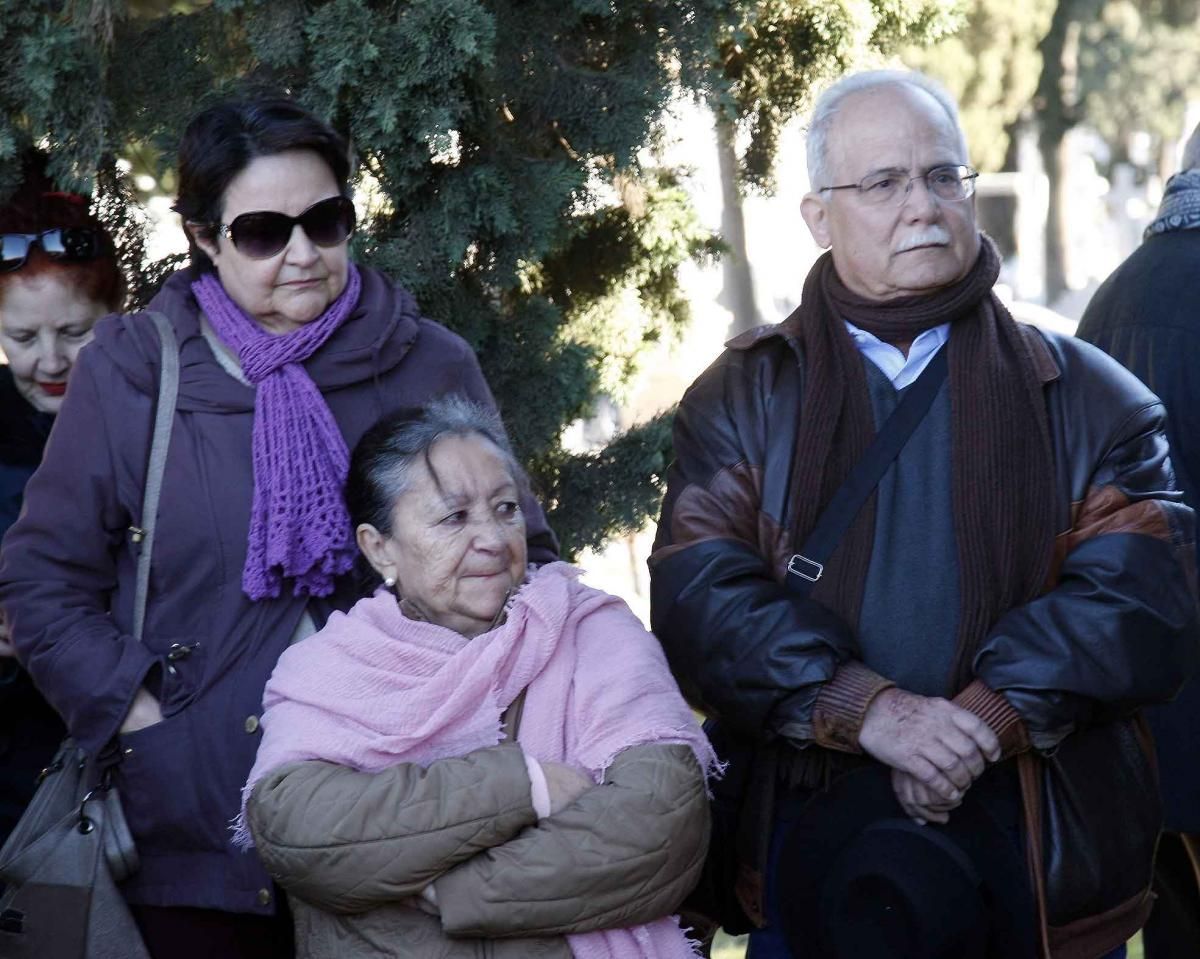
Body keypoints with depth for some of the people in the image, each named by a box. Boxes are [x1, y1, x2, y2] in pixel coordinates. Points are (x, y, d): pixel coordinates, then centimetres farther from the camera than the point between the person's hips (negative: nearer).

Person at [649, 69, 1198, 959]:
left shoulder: (1082, 396, 6)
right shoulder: (744, 399, 7)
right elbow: (701, 595, -6)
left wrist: (990, 716, -20)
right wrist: (866, 708, -20)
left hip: (1041, 850, 0)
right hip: (809, 843, 0)